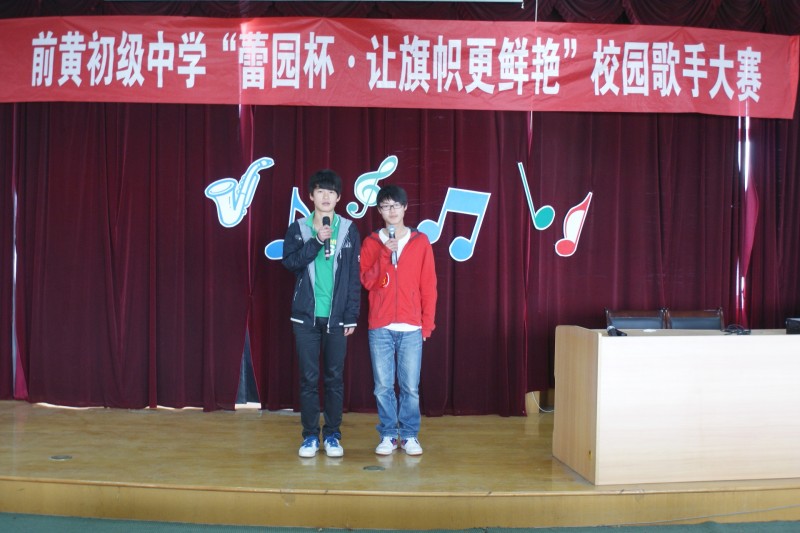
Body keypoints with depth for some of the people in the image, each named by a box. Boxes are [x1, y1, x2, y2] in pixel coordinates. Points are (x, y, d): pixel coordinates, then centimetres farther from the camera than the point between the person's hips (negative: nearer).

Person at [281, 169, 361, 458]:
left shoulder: (349, 230, 3)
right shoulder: (297, 228, 4)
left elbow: (354, 277, 2)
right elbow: (290, 262, -10)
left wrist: (352, 316, -2)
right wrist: (317, 240, -18)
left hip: (336, 317, 0)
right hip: (306, 316, 0)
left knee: (334, 377, 6)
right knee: (308, 378, 4)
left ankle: (332, 435, 17)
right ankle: (310, 436, 15)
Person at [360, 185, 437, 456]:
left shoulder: (420, 241, 5)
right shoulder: (371, 242, 6)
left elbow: (429, 286, 5)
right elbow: (367, 281, -4)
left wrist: (428, 323, 1)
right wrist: (385, 253, -14)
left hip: (411, 328, 0)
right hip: (380, 327, 1)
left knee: (410, 386, 2)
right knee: (383, 386, 3)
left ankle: (410, 435, 16)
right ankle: (388, 435, 17)